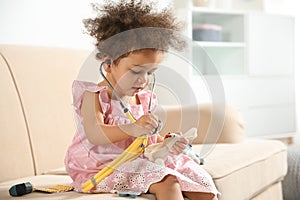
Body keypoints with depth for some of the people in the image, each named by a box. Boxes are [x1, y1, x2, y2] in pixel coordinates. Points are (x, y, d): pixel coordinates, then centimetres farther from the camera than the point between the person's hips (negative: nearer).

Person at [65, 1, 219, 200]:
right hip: (104, 166, -7)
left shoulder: (145, 99, 12)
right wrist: (133, 129, -41)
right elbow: (95, 135, -26)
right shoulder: (94, 95, -10)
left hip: (141, 161, 7)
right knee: (166, 181, -30)